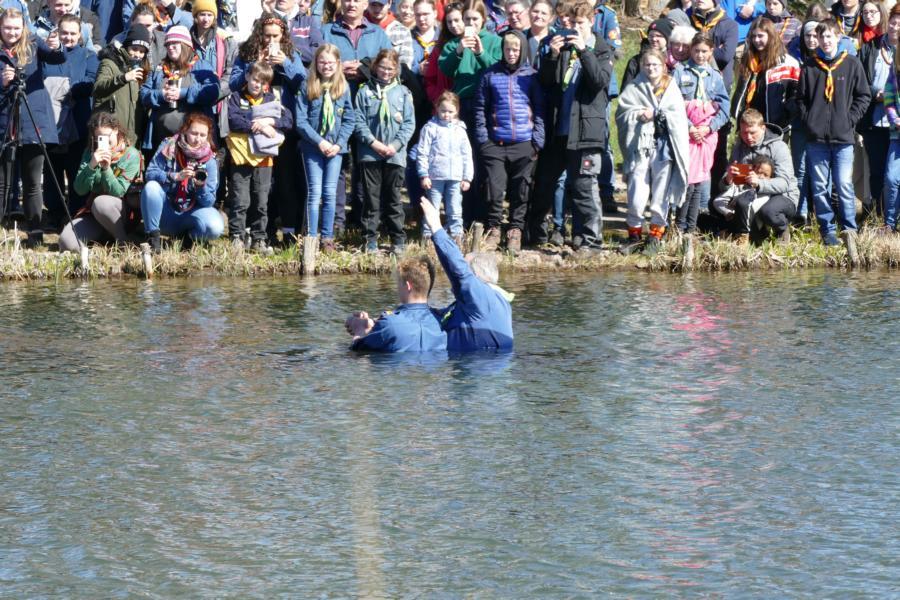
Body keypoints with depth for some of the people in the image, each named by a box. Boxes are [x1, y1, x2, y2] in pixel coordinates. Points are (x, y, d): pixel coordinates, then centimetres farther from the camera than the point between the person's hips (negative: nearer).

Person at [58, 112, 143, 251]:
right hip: (92, 210, 4)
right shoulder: (90, 152, 5)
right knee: (67, 242, -21)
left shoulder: (130, 155, -8)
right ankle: (104, 237, 7)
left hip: (125, 213, -4)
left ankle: (122, 240, -15)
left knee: (101, 203, -38)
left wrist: (107, 168, -29)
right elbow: (80, 189, -6)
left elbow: (118, 192, -16)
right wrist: (91, 166, -22)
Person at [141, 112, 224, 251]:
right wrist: (175, 176, -31)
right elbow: (150, 173, -17)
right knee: (151, 187, -30)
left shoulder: (209, 161, -6)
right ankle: (153, 238, -16)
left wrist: (201, 186, -31)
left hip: (190, 212, 0)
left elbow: (208, 202, -10)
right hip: (165, 213, 0)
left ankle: (190, 237, 5)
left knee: (215, 227, -29)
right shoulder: (169, 146, -7)